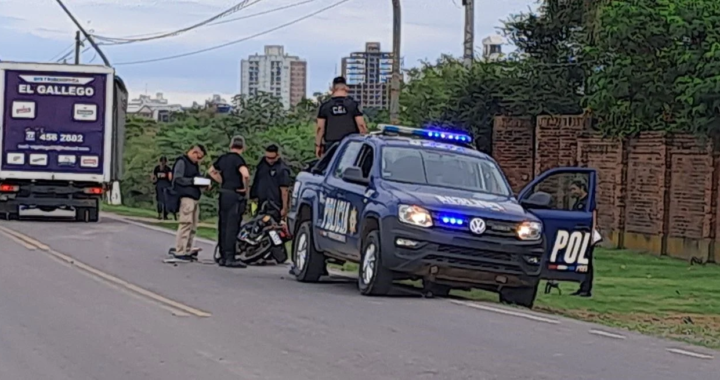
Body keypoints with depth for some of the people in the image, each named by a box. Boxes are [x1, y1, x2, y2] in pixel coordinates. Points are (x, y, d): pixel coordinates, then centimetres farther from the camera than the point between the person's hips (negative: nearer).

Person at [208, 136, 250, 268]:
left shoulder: (223, 158, 11)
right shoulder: (238, 159, -12)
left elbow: (212, 171, 28)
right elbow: (245, 174, -30)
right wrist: (245, 188, -13)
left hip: (223, 194, 7)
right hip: (235, 196, -7)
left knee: (223, 226, 11)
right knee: (232, 227, -6)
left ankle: (223, 257, 15)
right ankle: (230, 258, -8)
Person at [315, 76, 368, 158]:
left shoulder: (325, 106, 2)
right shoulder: (353, 104, -2)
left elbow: (320, 128, 2)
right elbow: (361, 125, -4)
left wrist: (318, 145, 10)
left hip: (331, 146, 1)